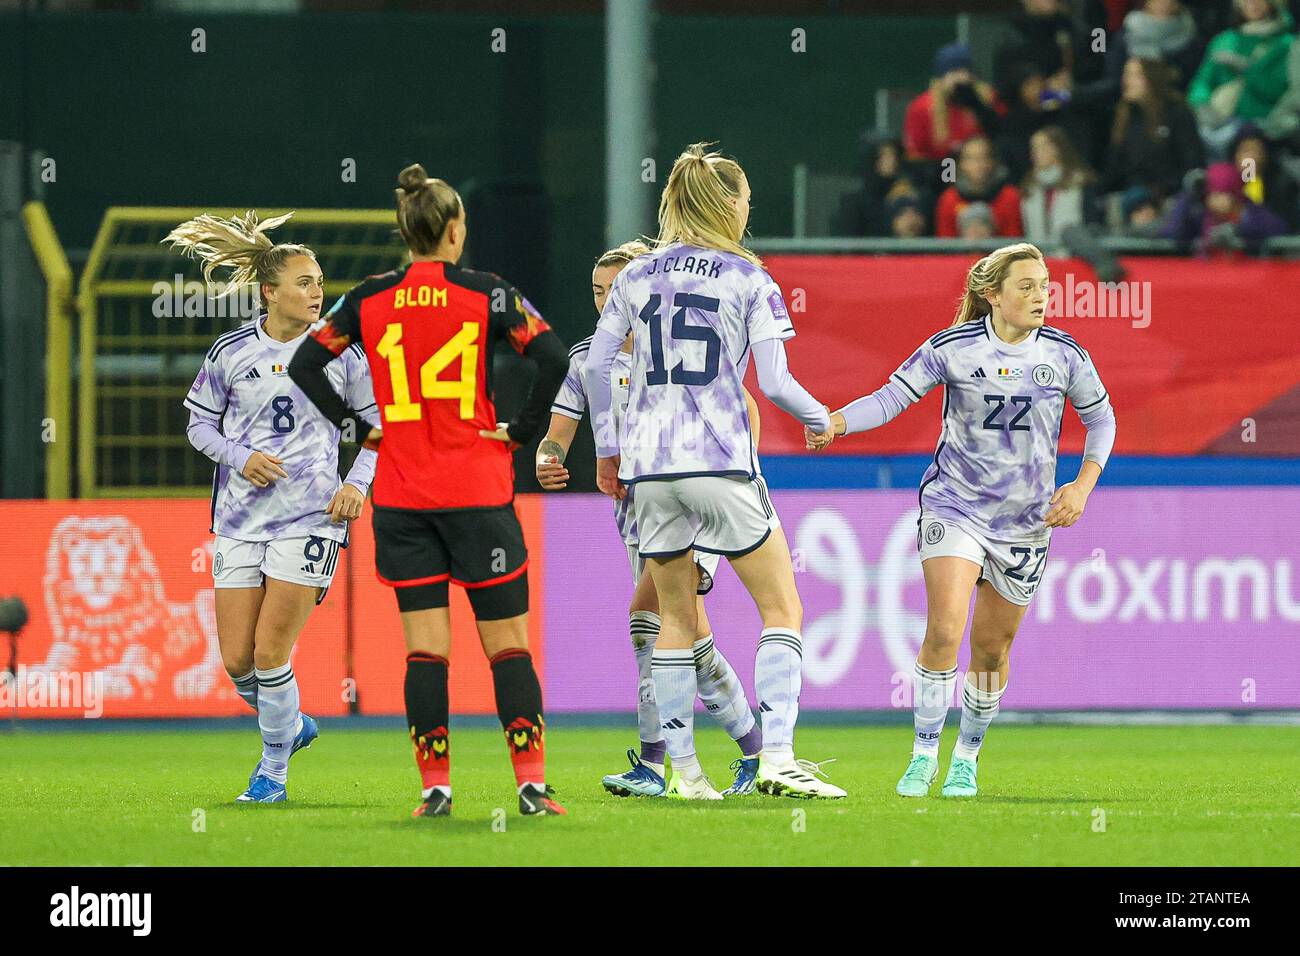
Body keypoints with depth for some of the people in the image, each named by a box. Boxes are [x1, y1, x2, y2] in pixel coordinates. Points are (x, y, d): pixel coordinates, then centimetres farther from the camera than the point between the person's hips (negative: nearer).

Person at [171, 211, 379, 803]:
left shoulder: (339, 351, -1)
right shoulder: (230, 353, 1)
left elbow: (379, 421, 8)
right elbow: (199, 422, 12)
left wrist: (357, 483, -5)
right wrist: (240, 456, -7)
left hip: (310, 517, -2)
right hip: (240, 519, 3)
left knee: (270, 654, -9)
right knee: (237, 660, 1)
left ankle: (273, 771, 8)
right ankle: (291, 726, 31)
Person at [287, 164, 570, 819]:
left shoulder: (368, 301, 2)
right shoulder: (487, 295, -5)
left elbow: (303, 366, 3)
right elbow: (554, 360, -13)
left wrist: (355, 427, 8)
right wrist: (522, 430, -3)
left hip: (400, 495, 2)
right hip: (479, 491, -2)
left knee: (424, 646, 4)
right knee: (508, 642, 3)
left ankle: (434, 786, -2)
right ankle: (531, 783, -4)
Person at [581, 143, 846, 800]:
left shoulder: (639, 274, 10)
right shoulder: (750, 279, -1)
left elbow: (596, 364, 7)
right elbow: (774, 382, -6)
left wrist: (607, 448, 17)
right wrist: (820, 418, 13)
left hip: (647, 466, 4)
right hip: (720, 462, -4)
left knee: (677, 617, 14)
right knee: (782, 609, 3)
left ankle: (684, 769, 10)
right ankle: (777, 758, -11)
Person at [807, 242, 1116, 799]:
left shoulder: (1064, 355, -4)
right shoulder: (952, 348, -9)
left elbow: (1100, 419, 9)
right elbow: (894, 396, -8)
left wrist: (1083, 486, -4)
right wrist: (837, 421, -26)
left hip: (1025, 520, 2)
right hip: (954, 505, -2)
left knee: (991, 649, 8)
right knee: (944, 631, -18)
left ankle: (966, 760, 28)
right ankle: (924, 754, -4)